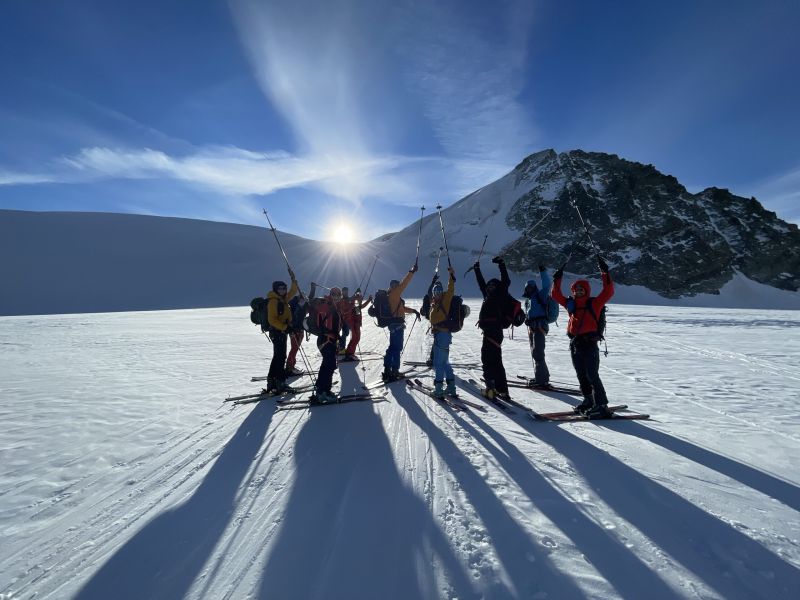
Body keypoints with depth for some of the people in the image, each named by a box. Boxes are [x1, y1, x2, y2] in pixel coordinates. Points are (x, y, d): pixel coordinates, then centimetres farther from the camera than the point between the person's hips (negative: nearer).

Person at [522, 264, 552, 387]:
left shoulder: (540, 295, -1)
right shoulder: (528, 299, 21)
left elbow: (547, 285, -16)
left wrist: (543, 271, -15)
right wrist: (526, 318, 7)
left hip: (539, 327, -9)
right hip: (531, 327, 9)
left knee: (537, 353, -13)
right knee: (535, 353, 15)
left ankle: (542, 379, -10)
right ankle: (540, 376, 26)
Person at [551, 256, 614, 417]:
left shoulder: (594, 303, -2)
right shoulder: (570, 304, 12)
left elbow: (608, 291, -13)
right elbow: (556, 295, 20)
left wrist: (605, 273, -17)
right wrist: (557, 280, 14)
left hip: (589, 343, -6)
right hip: (575, 343, 6)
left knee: (592, 375, -7)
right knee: (581, 375, 13)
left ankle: (601, 405, 0)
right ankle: (589, 401, 26)